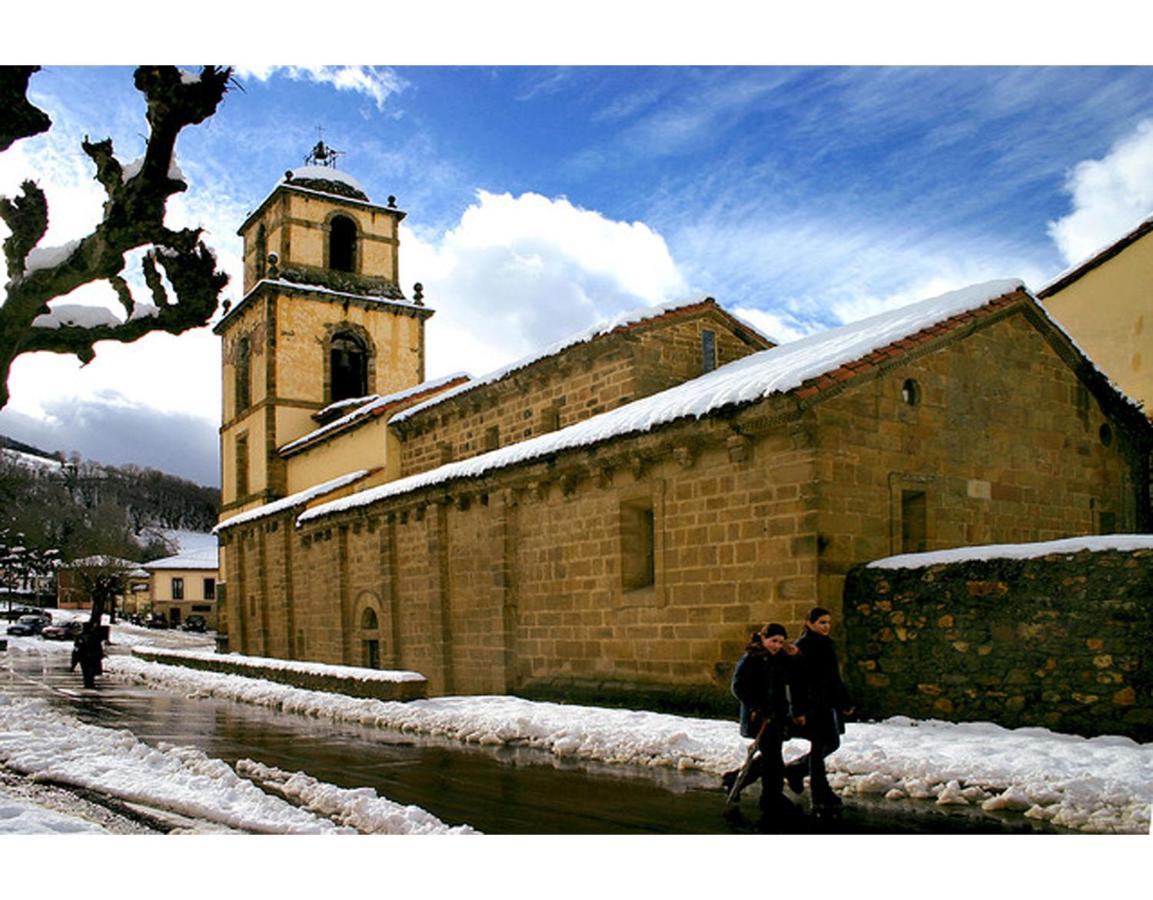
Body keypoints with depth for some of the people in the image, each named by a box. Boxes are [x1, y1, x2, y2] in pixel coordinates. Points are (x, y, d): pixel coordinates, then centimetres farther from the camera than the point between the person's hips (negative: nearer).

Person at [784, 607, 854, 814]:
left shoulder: (826, 644, 14)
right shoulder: (802, 646, -13)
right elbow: (797, 681, -17)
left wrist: (845, 702, 20)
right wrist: (799, 710, -21)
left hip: (829, 704, 9)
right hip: (813, 705, -9)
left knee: (832, 743, 13)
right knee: (819, 747, -4)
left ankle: (795, 769, 30)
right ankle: (821, 799, 5)